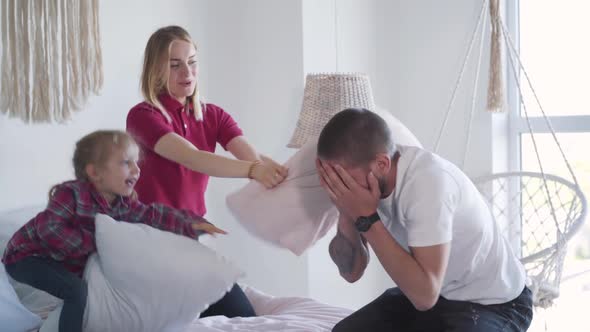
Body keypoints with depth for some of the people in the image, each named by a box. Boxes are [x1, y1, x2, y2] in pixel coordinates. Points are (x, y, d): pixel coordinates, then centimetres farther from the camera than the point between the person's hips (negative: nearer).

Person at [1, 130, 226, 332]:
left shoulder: (123, 203, -7)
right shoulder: (71, 193, -29)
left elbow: (152, 215, -1)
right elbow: (49, 229, -35)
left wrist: (191, 224, -9)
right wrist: (93, 243, -32)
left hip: (62, 262, 8)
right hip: (27, 256, -8)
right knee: (77, 291, -28)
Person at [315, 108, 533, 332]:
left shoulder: (428, 181, -33)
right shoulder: (366, 180, -11)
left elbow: (425, 295, -36)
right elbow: (352, 271, -7)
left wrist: (367, 218, -35)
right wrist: (346, 213, -24)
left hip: (492, 303, -7)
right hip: (438, 293, 7)